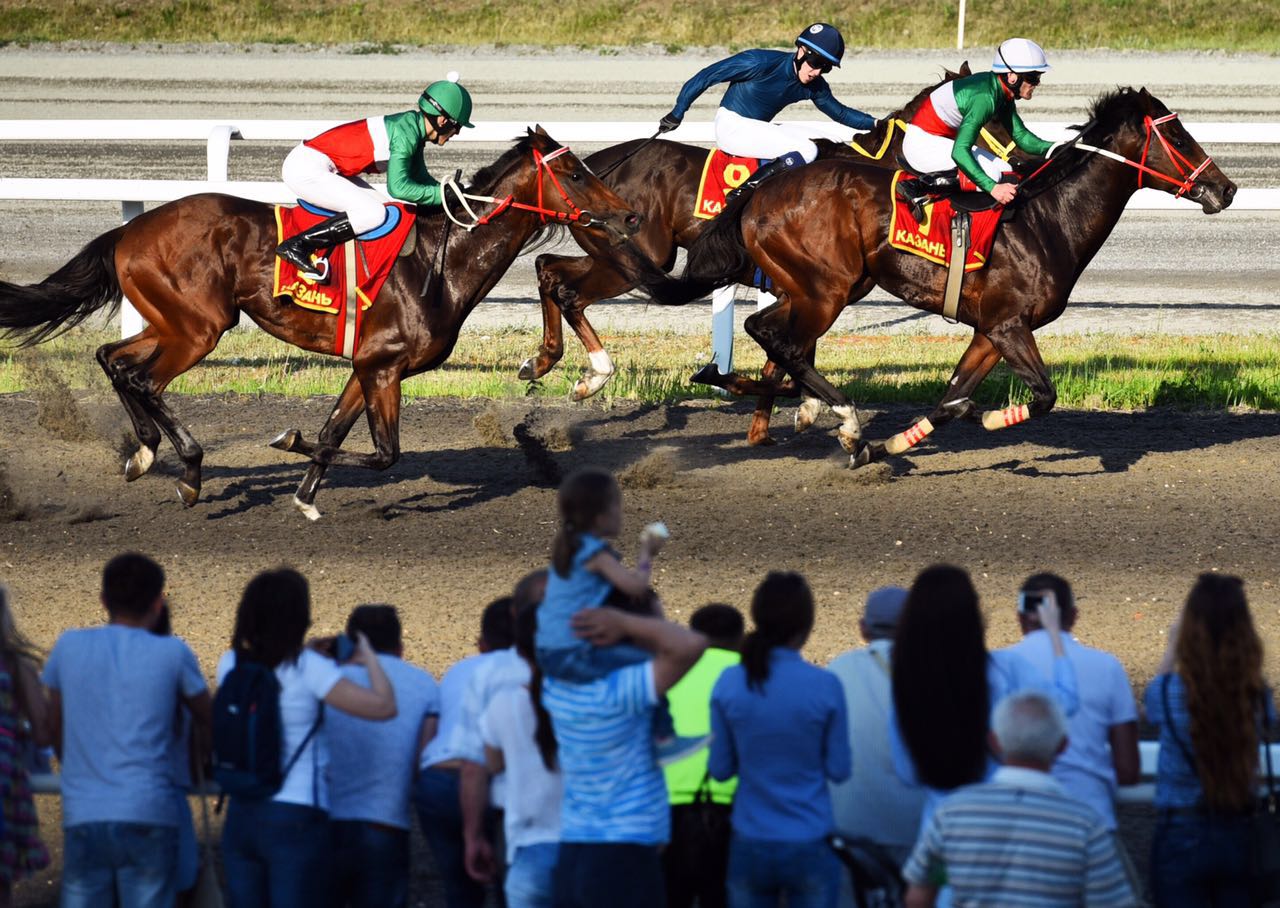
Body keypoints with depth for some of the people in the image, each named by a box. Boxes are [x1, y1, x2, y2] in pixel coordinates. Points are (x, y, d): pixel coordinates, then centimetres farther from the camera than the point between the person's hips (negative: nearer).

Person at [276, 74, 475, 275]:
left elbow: (420, 178, 17)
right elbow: (398, 187, -27)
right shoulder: (405, 133, -21)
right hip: (306, 169, -10)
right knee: (373, 213, -21)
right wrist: (442, 194, -20)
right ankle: (295, 245, -19)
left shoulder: (413, 128, 8)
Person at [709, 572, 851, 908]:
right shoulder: (825, 687, -12)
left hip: (750, 845, 2)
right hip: (810, 848, -2)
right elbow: (839, 769, -5)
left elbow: (719, 769, 0)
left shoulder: (730, 683, -6)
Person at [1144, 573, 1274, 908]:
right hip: (1242, 835, 2)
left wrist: (1172, 647, 23)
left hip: (1182, 833, -2)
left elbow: (1151, 703, 11)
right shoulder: (1257, 695, -7)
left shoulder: (1171, 692, -13)